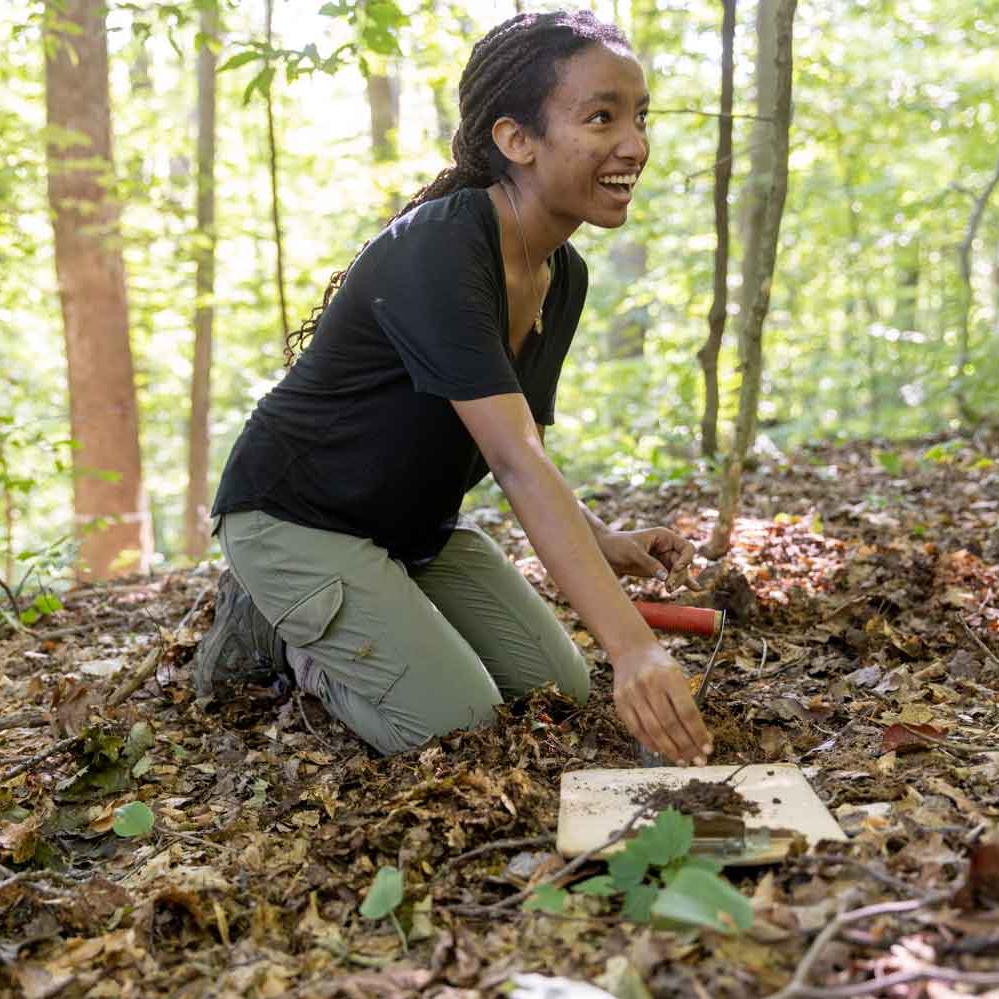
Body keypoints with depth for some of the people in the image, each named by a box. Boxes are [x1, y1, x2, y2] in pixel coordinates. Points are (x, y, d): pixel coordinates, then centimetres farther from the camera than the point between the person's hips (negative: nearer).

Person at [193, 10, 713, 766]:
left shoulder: (565, 277, -3)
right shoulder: (436, 252, -30)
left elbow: (520, 452, 5)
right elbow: (515, 460, -40)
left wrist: (605, 544, -13)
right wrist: (634, 647, -46)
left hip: (418, 523, 9)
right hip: (295, 515, -8)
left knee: (562, 689, 5)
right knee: (458, 724, -16)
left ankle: (327, 623, 18)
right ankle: (272, 627, 7)